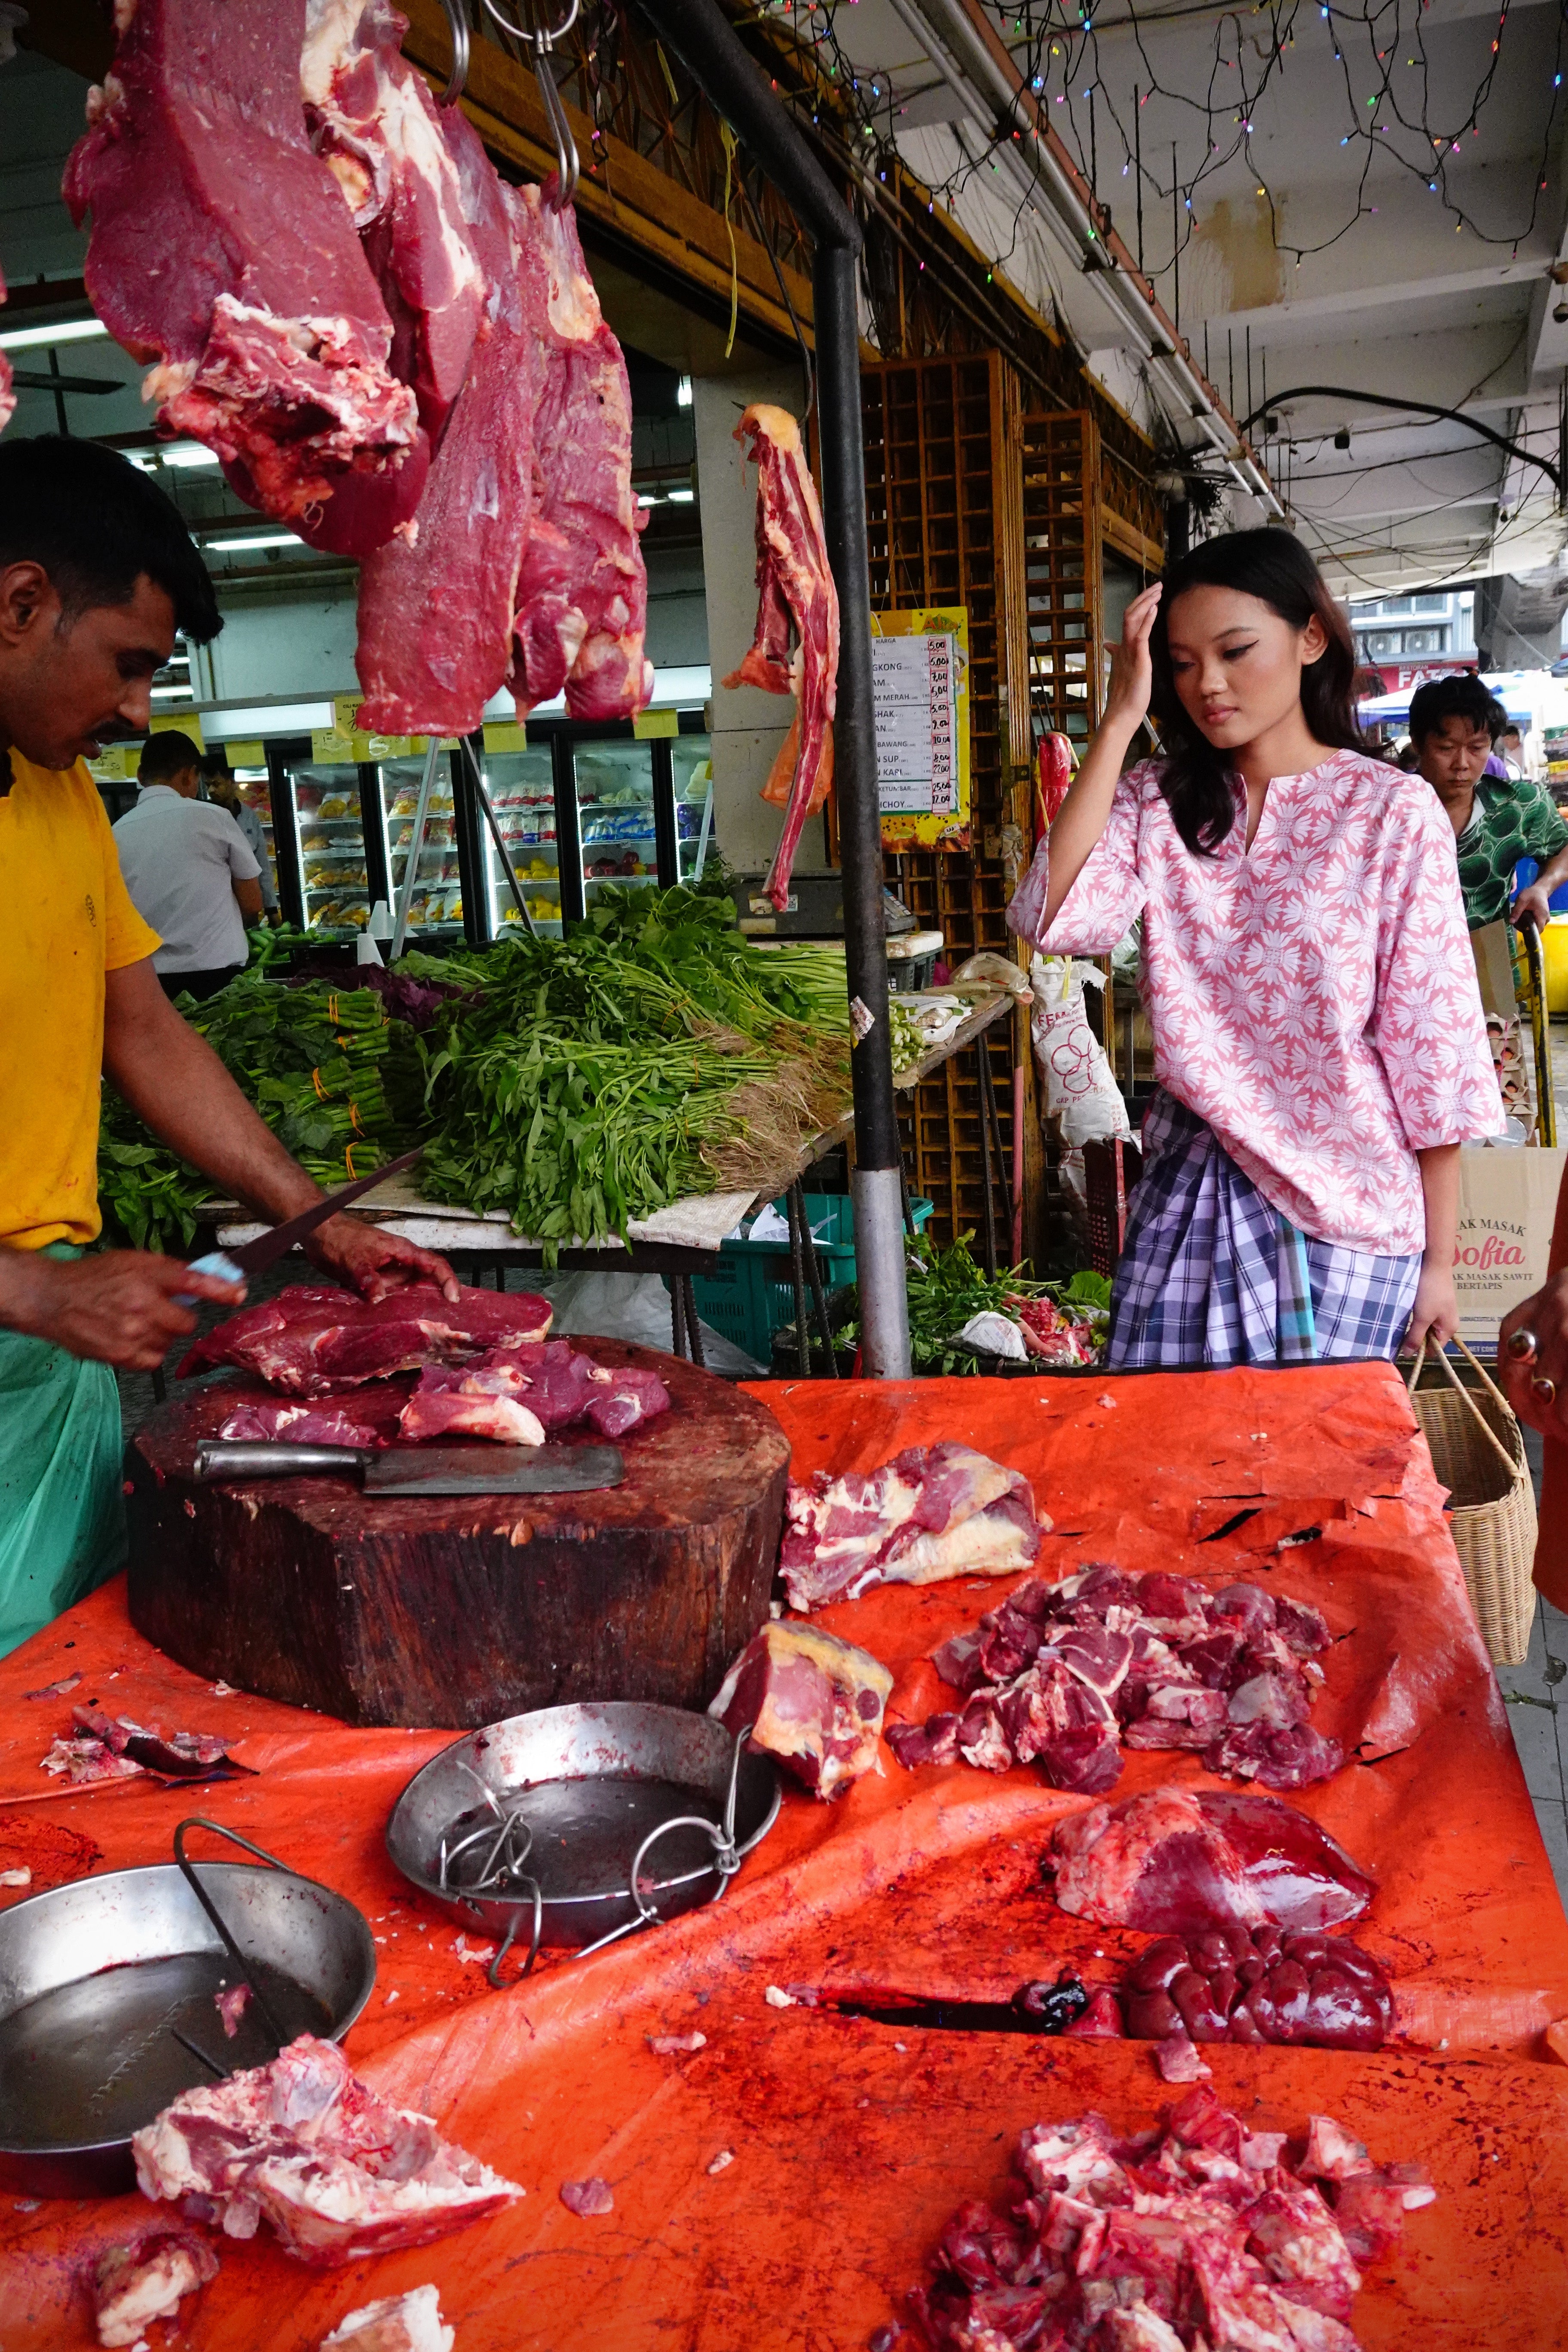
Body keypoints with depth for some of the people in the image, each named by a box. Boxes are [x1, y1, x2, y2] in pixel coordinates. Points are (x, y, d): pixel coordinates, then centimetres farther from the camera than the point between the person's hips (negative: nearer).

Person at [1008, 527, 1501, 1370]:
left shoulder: (1392, 810, -6)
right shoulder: (1159, 802, 3)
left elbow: (1432, 1045, -5)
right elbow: (1055, 918, -16)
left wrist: (1439, 1261, -4)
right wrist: (1122, 717, -13)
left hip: (1349, 1205, -2)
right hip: (1191, 1182, 3)